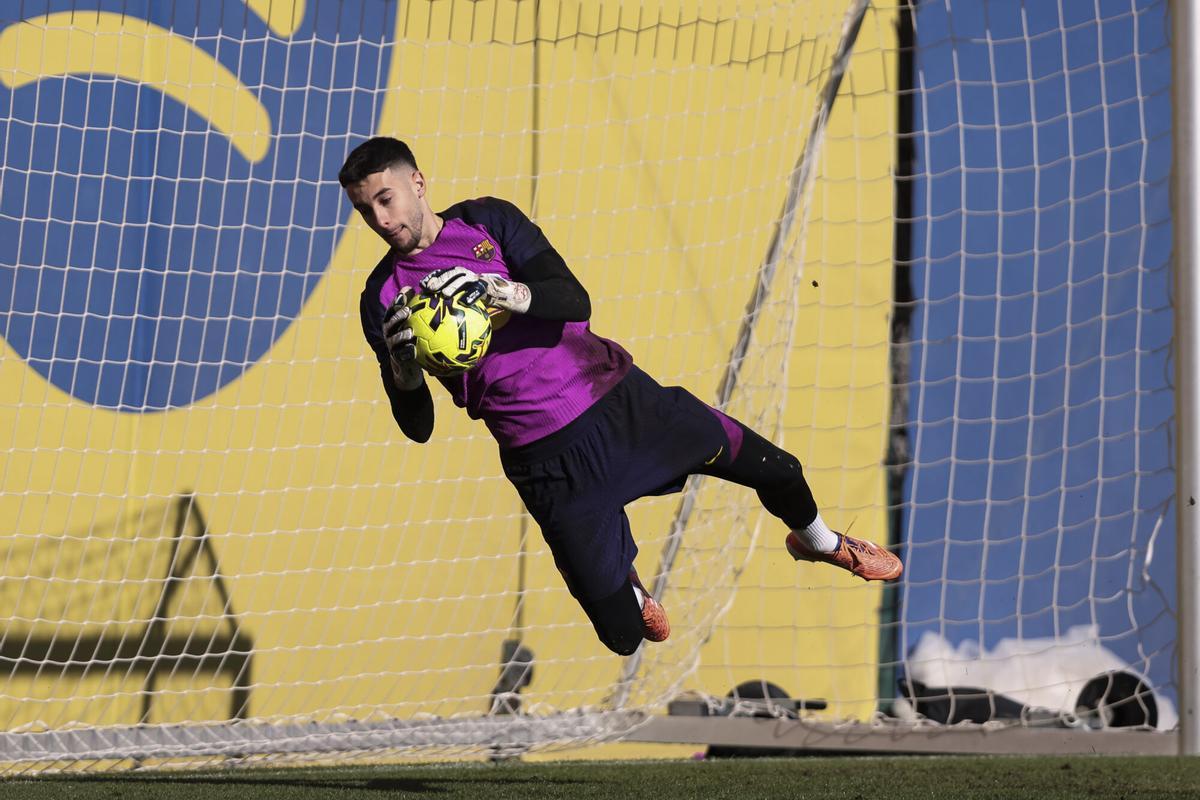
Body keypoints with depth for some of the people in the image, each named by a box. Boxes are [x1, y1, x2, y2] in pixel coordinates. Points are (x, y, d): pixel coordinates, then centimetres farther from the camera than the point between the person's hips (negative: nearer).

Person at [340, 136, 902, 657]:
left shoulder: (487, 220, -1)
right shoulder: (383, 300, -2)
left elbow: (575, 303, -11)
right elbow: (417, 427, -3)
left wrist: (512, 293, -33)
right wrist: (403, 372, -25)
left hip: (621, 397, 1)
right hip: (548, 457, -1)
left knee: (778, 469, 8)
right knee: (624, 637, -4)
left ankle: (817, 541, 44)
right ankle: (628, 587, 34)